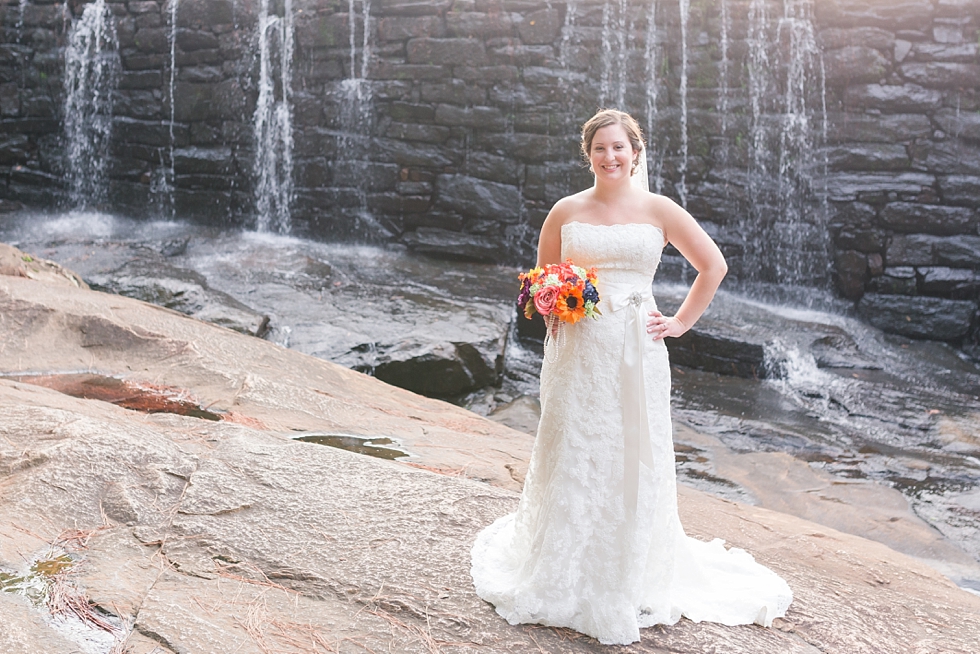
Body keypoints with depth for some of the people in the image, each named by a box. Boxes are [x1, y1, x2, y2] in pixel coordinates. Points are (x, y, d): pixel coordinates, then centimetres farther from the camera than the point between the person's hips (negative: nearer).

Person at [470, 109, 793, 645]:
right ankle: (564, 582, 18)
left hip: (635, 354, -1)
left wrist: (681, 323, 4)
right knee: (571, 460, 3)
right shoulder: (566, 211, 7)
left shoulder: (658, 210, 3)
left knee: (633, 463, 3)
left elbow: (713, 265, 9)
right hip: (577, 354, 1)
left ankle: (630, 584, 20)